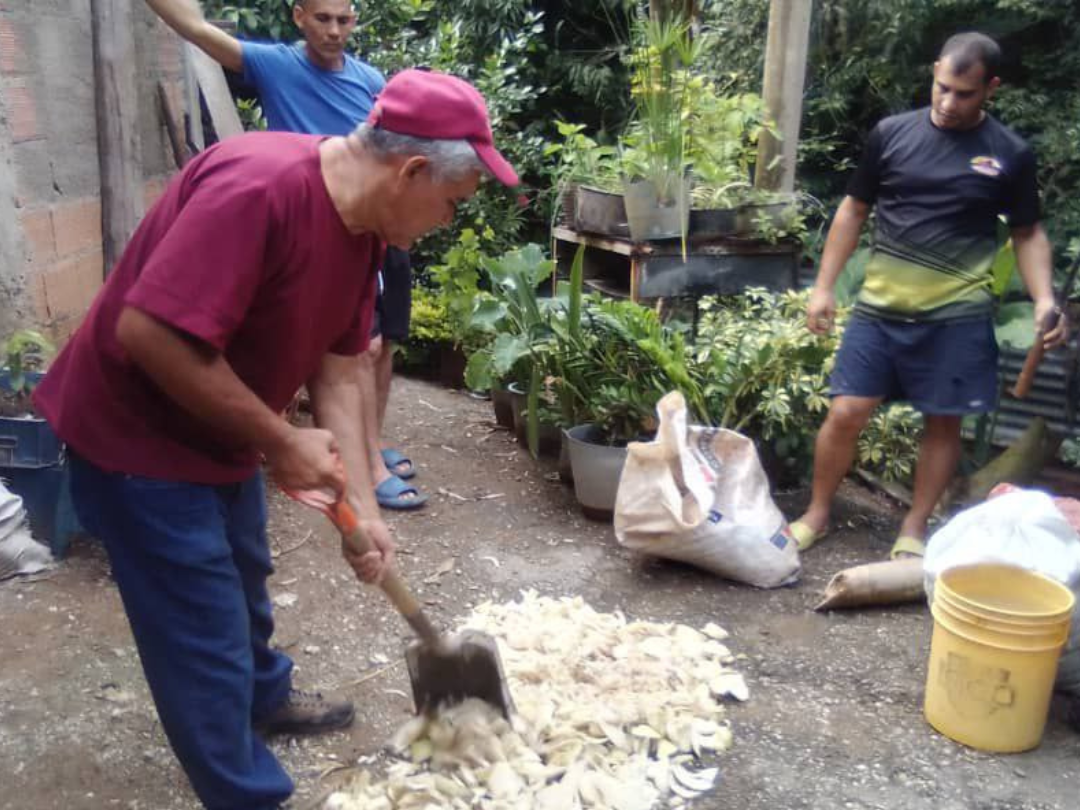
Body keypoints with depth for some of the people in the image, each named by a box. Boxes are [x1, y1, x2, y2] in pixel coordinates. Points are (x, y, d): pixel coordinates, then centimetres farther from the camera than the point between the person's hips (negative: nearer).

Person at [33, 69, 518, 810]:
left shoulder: (365, 224, -3)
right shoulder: (258, 188, -33)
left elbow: (336, 368, 1)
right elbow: (150, 334, -36)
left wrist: (362, 506, -2)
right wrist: (280, 441, -26)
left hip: (222, 434, 9)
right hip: (137, 438, -9)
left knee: (242, 582, 28)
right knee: (205, 636, 2)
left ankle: (265, 697, 53)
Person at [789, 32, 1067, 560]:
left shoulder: (1011, 154, 1)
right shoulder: (891, 134, 1)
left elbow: (1027, 234, 8)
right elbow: (853, 211, 8)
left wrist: (1044, 298, -9)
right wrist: (824, 286, 4)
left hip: (957, 317, 0)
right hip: (879, 308, 0)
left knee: (943, 422, 6)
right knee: (846, 413, -1)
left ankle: (914, 529, 23)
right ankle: (816, 515, 18)